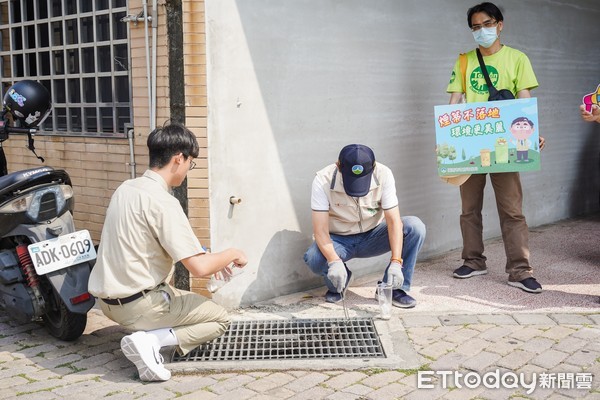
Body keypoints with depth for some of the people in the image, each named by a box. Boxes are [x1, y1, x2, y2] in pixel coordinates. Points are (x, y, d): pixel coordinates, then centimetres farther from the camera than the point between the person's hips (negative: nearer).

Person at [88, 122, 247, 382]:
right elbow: (198, 268, -23)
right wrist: (232, 254, -3)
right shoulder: (163, 202, -21)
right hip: (138, 306, -8)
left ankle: (146, 337, 5)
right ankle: (151, 340, -11)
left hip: (108, 300, 8)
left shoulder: (126, 189, 6)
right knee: (219, 319, 9)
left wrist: (213, 259, 13)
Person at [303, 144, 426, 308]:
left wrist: (396, 262, -34)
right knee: (313, 259, -33)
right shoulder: (323, 181, -24)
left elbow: (393, 221, -22)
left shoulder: (383, 175, -20)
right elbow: (320, 230, -27)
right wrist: (334, 261, -43)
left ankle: (394, 288, -10)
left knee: (415, 227, -24)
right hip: (339, 240, -1)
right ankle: (338, 283, 3)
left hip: (373, 237, 1)